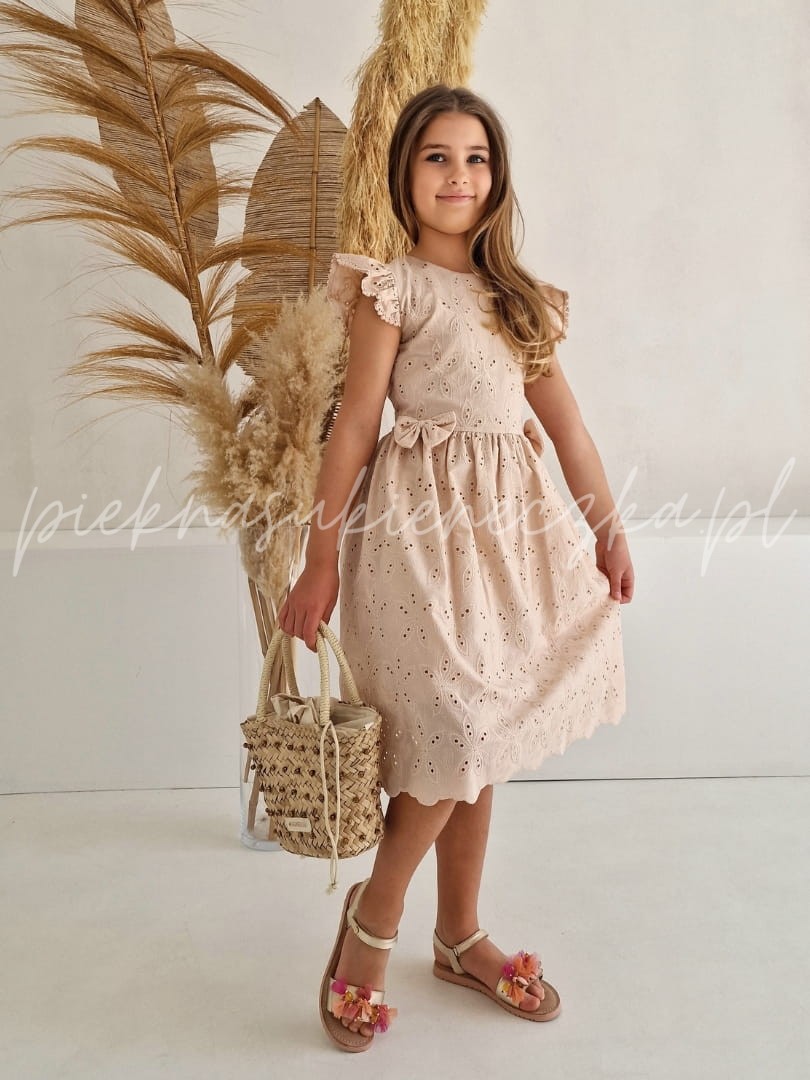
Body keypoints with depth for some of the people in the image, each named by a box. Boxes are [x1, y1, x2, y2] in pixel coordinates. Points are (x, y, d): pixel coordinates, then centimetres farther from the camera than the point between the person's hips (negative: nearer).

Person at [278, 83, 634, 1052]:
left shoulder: (519, 296, 15)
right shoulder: (391, 288, -3)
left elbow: (564, 420, 13)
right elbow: (355, 426, -8)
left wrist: (608, 526, 8)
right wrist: (320, 562, -10)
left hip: (511, 522, 6)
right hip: (424, 522, -6)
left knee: (475, 745, 11)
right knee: (452, 734, -10)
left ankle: (460, 936, 26)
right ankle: (372, 915, 15)